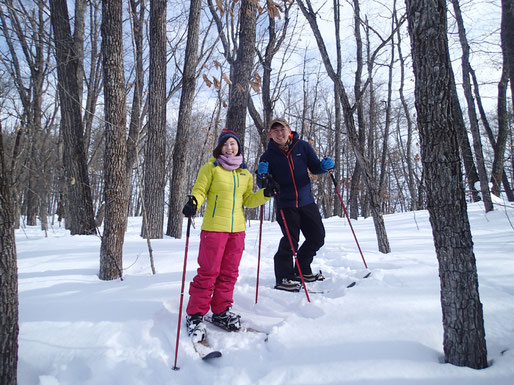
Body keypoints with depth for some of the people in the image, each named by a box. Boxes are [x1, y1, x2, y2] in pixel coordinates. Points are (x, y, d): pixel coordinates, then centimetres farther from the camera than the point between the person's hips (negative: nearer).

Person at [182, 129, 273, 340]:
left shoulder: (245, 173, 14)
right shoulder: (211, 168, 0)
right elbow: (199, 190, -3)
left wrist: (265, 194, 3)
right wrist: (193, 203, -23)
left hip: (237, 229, 5)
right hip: (214, 228, -5)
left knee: (229, 273, 10)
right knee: (208, 272, -3)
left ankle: (221, 311, 24)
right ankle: (195, 314, 10)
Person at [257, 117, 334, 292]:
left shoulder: (303, 146, 2)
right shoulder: (268, 156, -2)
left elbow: (314, 167, 9)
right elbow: (263, 184, -1)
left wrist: (324, 166, -12)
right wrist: (262, 176, -23)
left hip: (306, 201, 4)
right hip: (285, 204, -4)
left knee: (317, 237, 9)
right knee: (290, 241, -9)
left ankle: (302, 271, 29)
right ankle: (284, 278, 8)